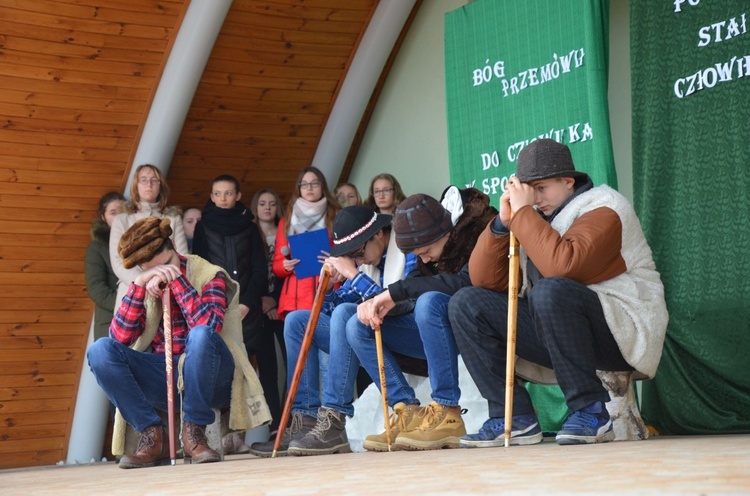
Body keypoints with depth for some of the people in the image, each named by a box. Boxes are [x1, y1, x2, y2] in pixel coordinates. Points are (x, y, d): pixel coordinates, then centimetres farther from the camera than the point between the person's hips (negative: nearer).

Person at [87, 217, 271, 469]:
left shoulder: (209, 275, -4)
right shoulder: (143, 286, 7)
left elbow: (208, 325, -23)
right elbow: (120, 338, -8)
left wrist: (176, 279, -20)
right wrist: (139, 284, -16)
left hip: (211, 378, -4)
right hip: (164, 379, 4)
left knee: (200, 335, -36)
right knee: (100, 351, -17)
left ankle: (194, 433, -23)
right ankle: (153, 436, -18)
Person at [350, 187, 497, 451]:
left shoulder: (481, 231, -18)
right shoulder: (434, 247, 6)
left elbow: (467, 282, -34)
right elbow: (412, 290, 4)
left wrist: (397, 291, -30)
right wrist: (377, 304, -19)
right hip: (446, 335, 8)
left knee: (430, 301, -36)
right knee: (358, 328, -3)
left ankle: (447, 414, -31)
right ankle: (408, 410, -14)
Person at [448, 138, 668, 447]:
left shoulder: (601, 209, -9)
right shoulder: (534, 217, 12)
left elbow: (562, 265, -30)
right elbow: (484, 279, 5)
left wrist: (522, 212, -20)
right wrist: (502, 222, -7)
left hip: (622, 334, -8)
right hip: (554, 334, 8)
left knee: (549, 291, -36)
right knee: (466, 304, -2)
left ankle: (590, 411, -24)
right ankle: (514, 418, -9)